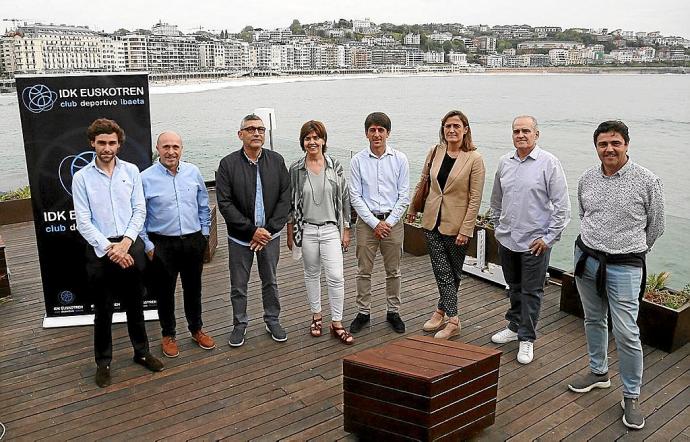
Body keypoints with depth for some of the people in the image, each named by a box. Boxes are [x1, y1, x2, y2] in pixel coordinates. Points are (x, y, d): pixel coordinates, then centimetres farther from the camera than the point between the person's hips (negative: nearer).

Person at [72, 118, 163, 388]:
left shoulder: (131, 171, 2)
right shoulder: (82, 177, -3)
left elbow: (139, 210, 0)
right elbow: (83, 222, -6)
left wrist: (125, 242, -12)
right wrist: (109, 248, -14)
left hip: (131, 246, 2)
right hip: (100, 249, -1)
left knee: (135, 305, 15)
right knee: (103, 310, 9)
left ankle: (141, 352, 31)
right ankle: (103, 362, 25)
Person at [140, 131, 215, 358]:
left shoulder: (193, 172, 0)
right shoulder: (146, 178, -9)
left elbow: (203, 206, 11)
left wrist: (204, 233, 9)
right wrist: (147, 246, -4)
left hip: (194, 242, 3)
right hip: (162, 245, -2)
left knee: (193, 289, 17)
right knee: (165, 292, 11)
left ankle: (196, 329, 36)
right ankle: (168, 335, 29)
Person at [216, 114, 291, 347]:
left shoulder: (276, 161, -2)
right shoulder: (228, 164, -8)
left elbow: (285, 198, -3)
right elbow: (225, 203, -11)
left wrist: (269, 229, -11)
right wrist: (252, 230, -15)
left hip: (270, 234, 2)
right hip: (240, 237, -1)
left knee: (270, 282, 15)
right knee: (238, 285, 10)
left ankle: (272, 320, 33)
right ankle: (239, 324, 28)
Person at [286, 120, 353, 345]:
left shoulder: (335, 166, -1)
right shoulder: (296, 169, -1)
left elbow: (344, 198, 3)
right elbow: (291, 202, 4)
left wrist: (346, 230, 2)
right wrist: (290, 233, 5)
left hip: (331, 229, -1)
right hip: (306, 229, 1)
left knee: (336, 276, -6)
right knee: (312, 274, 13)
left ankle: (337, 323, 6)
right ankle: (316, 316, 30)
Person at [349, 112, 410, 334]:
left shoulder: (399, 159, -1)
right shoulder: (358, 161, -3)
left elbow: (404, 196, -1)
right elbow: (355, 196, -4)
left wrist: (389, 222, -9)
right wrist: (374, 223, -10)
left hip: (392, 220, 1)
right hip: (366, 220, 0)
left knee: (393, 271, 10)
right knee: (364, 271, 6)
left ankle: (393, 311, 24)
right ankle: (363, 312, 19)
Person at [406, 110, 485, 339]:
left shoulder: (474, 159, -10)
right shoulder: (435, 152, 2)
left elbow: (475, 198, -11)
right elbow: (423, 182, 16)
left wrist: (465, 230, -15)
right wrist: (413, 209, 21)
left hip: (456, 225, -3)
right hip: (433, 221, 3)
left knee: (453, 272, 10)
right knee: (442, 271, 3)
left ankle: (442, 310, 25)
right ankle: (453, 320, 12)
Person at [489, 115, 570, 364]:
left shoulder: (549, 163, -9)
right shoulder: (504, 163, 6)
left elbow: (562, 206, -9)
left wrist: (549, 237, -11)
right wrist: (497, 226, 17)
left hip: (535, 241, -5)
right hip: (506, 239, 5)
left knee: (531, 291, 4)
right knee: (514, 287, 19)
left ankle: (526, 339, 15)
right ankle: (515, 326, 36)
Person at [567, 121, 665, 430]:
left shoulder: (647, 182, -11)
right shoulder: (586, 179, 2)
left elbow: (655, 227, 2)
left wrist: (631, 251, 11)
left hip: (624, 267, -5)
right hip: (586, 258, 5)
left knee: (626, 333, -3)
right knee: (593, 321, 18)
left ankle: (631, 396, 13)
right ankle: (599, 372, 38)